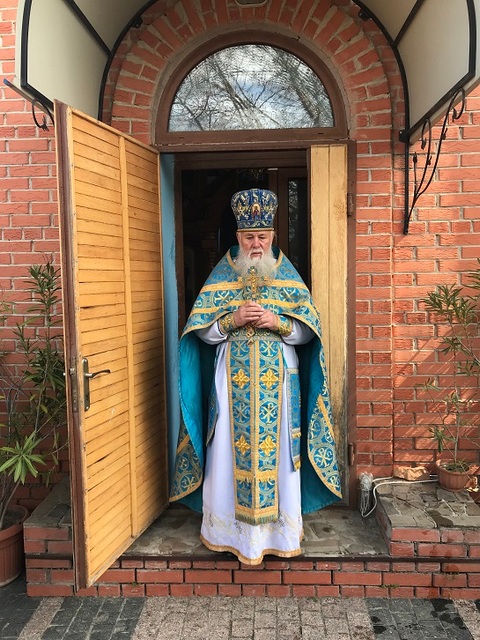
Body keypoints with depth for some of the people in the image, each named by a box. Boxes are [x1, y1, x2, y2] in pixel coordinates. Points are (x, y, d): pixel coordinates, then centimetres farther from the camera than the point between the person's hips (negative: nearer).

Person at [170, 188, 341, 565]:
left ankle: (280, 525, 23)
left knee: (278, 447, 5)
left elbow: (307, 332, 1)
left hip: (278, 378, 0)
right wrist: (232, 320, -16)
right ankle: (231, 525, 23)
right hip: (233, 378, 0)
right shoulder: (221, 275, 6)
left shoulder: (288, 275, 6)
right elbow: (203, 331, 1)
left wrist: (277, 322, -16)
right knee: (232, 447, 5)